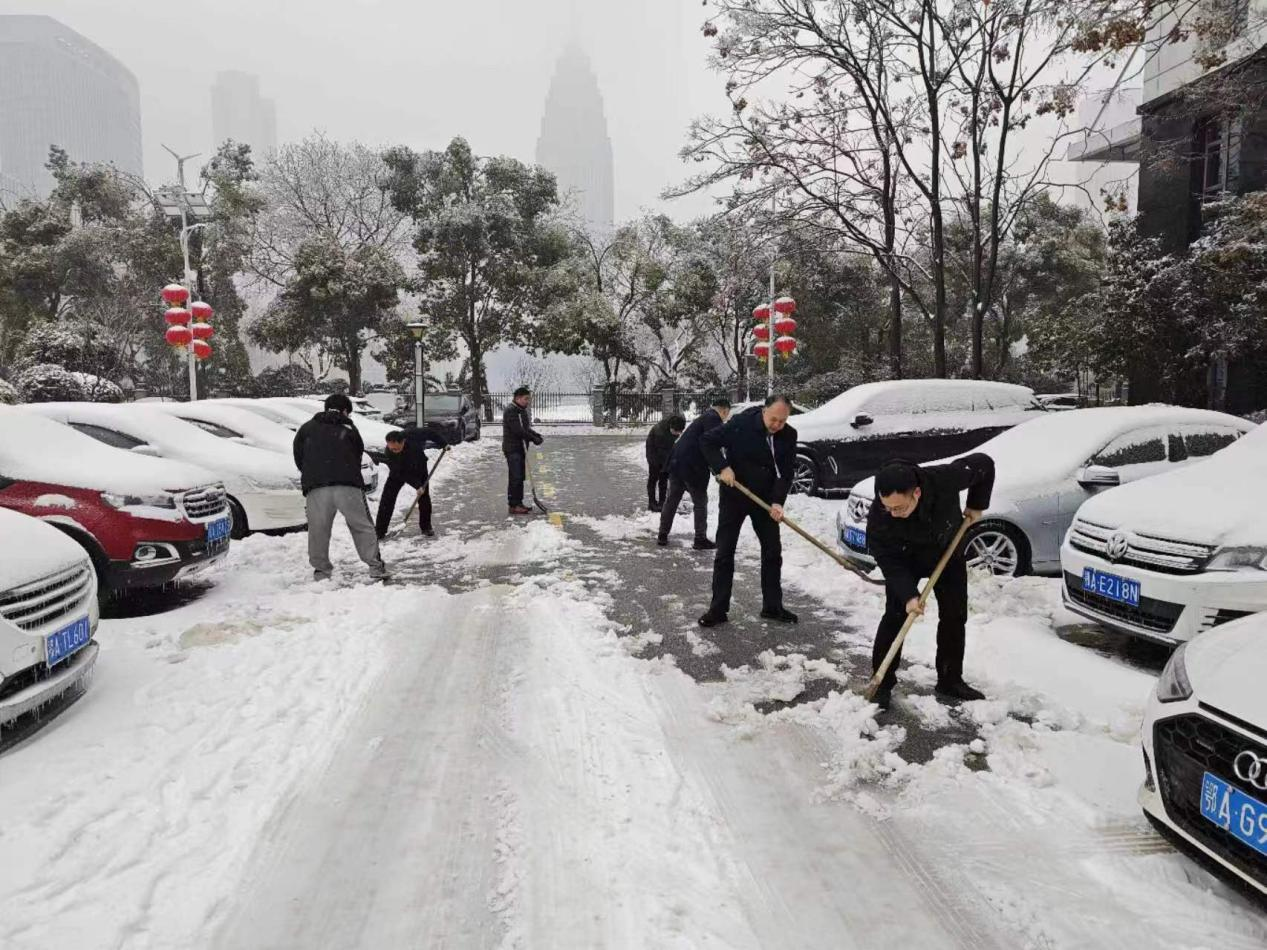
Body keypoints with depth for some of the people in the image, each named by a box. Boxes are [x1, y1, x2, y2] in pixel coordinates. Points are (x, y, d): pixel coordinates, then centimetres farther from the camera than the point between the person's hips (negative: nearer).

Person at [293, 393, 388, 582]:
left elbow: (298, 457, 20)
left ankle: (321, 569, 10)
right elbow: (358, 455, 14)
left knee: (318, 530, 9)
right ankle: (375, 566, 3)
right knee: (362, 527, 5)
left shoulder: (306, 428, 19)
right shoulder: (348, 428, 14)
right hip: (348, 486, -1)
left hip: (316, 488, 1)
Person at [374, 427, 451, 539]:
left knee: (424, 497, -4)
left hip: (419, 467, 1)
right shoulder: (389, 453, -33)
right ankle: (379, 532, -4)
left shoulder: (413, 435, -34)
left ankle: (426, 528, 11)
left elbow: (429, 433, -13)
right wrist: (417, 485, -33)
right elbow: (400, 473, -28)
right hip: (399, 472, -1)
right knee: (387, 498, -10)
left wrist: (443, 444, -7)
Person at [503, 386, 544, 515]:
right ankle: (514, 505, -7)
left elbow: (526, 428, 20)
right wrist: (533, 438, -18)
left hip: (521, 448, 10)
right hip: (512, 449, -9)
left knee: (520, 477, 12)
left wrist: (536, 435, 1)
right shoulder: (511, 411, -15)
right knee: (515, 477, -10)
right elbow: (518, 430, -23)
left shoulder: (522, 410, 17)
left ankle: (518, 503, 18)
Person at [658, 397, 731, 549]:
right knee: (700, 503, 5)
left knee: (671, 500, 14)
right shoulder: (713, 419, -9)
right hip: (693, 467, -9)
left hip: (676, 462, 9)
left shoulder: (703, 417, 22)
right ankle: (700, 539, 11)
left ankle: (663, 536, 19)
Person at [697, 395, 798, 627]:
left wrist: (777, 501, -24)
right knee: (724, 553, 0)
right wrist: (722, 467, -23)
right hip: (734, 496, -3)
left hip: (764, 499, 3)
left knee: (773, 552, 7)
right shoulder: (740, 423, -19)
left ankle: (772, 606, 21)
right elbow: (707, 442, -11)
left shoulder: (788, 436, -10)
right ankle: (718, 609, 8)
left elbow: (785, 473, -9)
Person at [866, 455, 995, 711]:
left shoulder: (944, 479, -39)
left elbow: (983, 463, -19)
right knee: (895, 618, -10)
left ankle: (950, 680, 21)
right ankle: (882, 684, 1)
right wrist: (908, 595, -36)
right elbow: (889, 562, -27)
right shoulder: (878, 517, -38)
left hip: (948, 551, 2)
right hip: (905, 559, -2)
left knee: (955, 617, 6)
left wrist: (977, 505, -12)